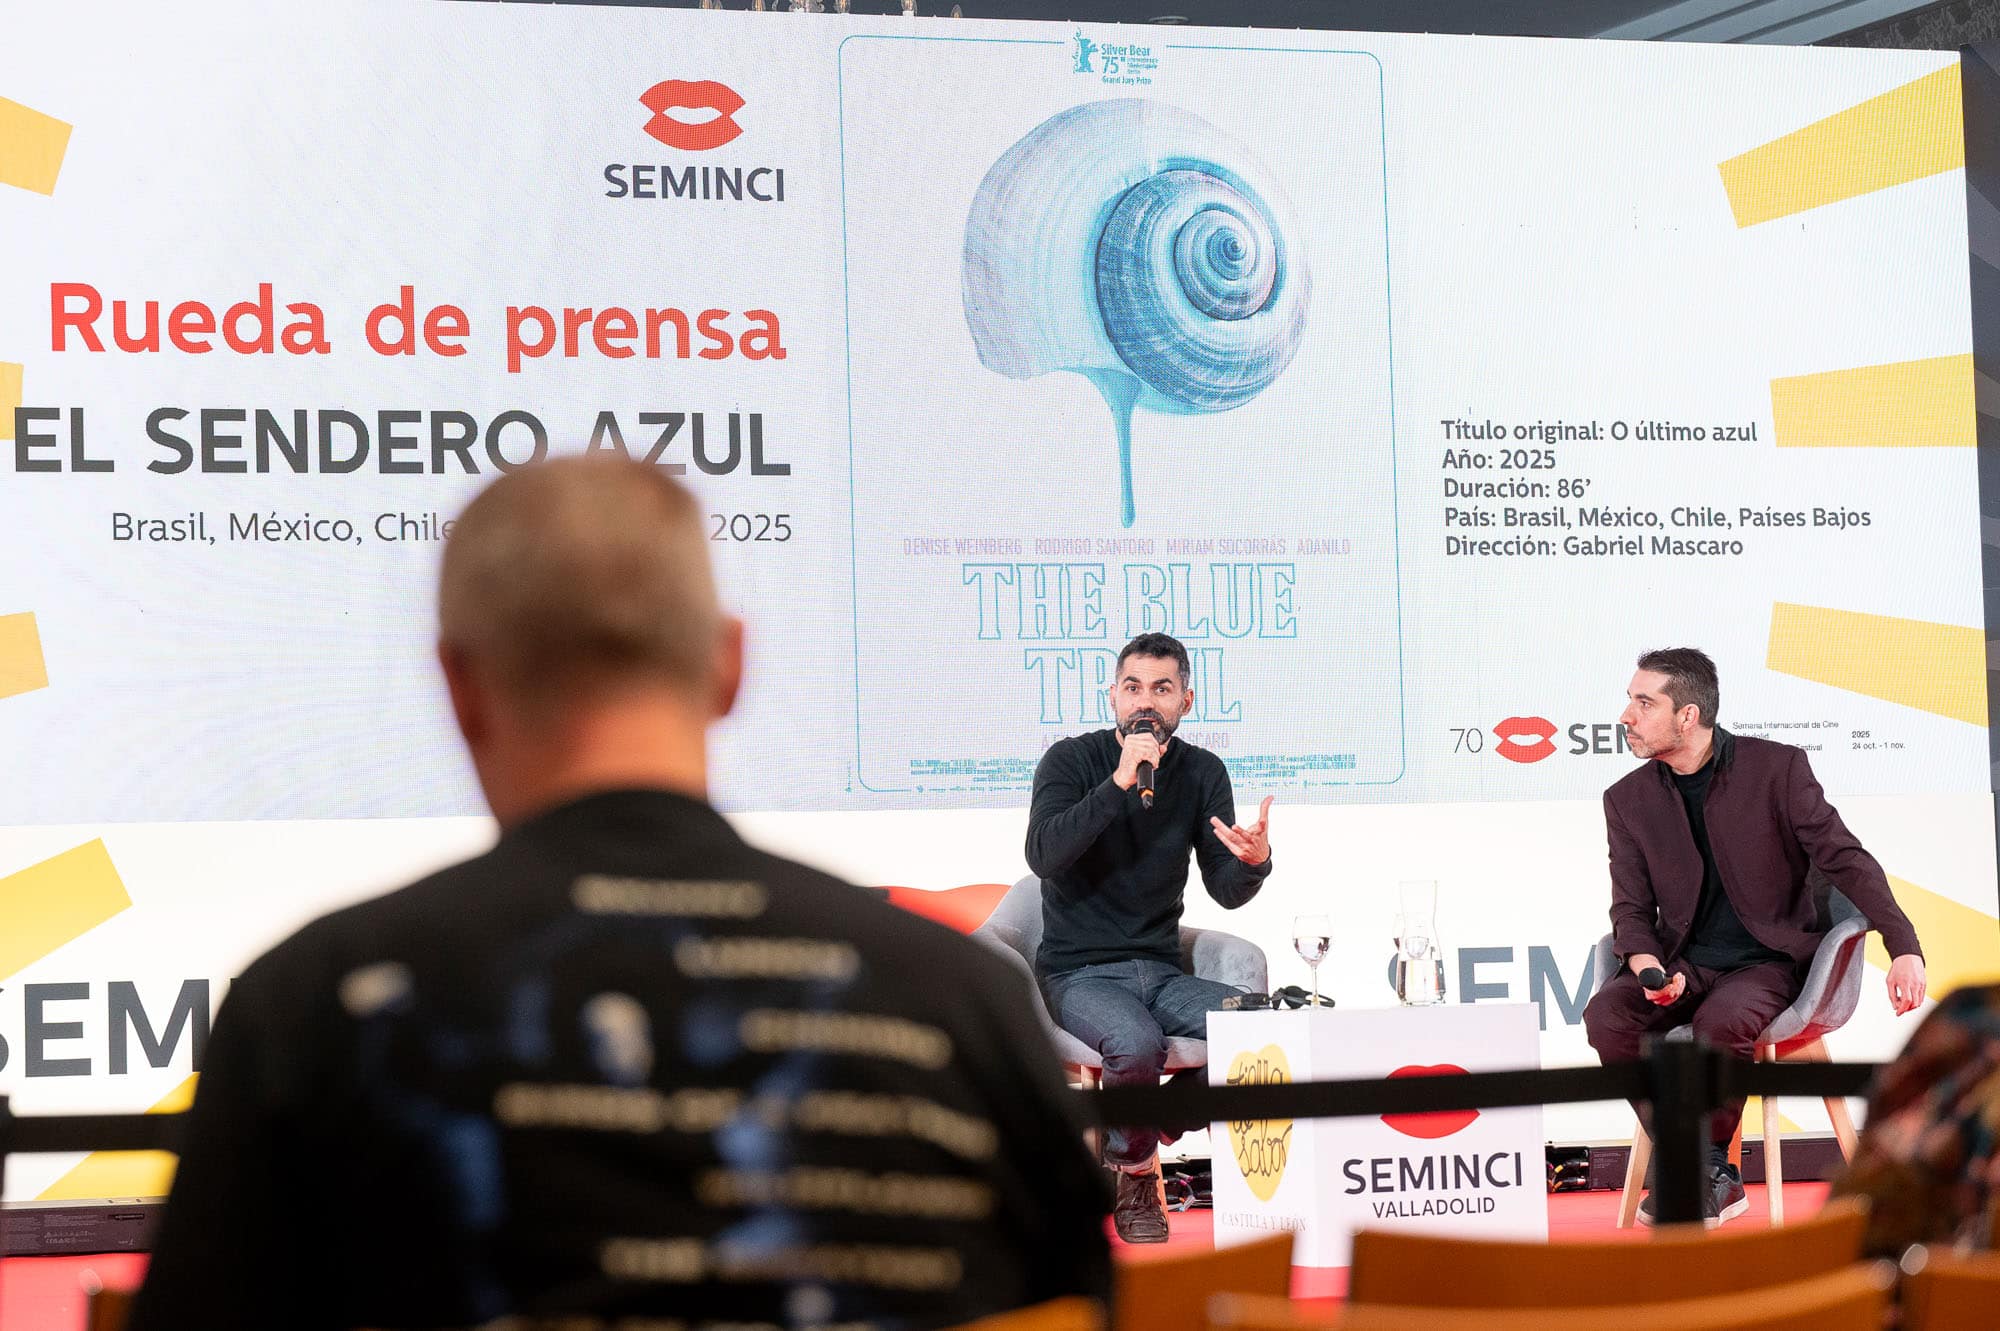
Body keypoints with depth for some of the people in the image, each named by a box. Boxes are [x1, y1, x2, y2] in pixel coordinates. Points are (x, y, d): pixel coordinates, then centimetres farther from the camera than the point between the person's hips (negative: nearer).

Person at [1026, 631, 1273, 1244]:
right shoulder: (1072, 759, -5)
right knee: (1137, 1043, -35)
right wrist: (1119, 784, -27)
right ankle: (1133, 1181, -9)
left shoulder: (1201, 772, 6)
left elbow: (1227, 891, 1)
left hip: (1160, 971, 4)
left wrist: (1255, 861, -23)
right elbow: (1043, 855, -22)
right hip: (1078, 972, -4)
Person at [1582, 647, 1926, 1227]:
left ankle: (1706, 1164, -13)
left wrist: (1904, 948, -21)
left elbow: (1846, 860, -8)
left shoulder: (1776, 768, -6)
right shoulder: (1628, 799, 5)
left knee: (1722, 1020, -37)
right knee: (1606, 1016, -26)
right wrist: (1649, 969, -17)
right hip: (1684, 964, 4)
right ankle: (1713, 1177, -15)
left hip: (1768, 960, -4)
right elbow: (1631, 910, 6)